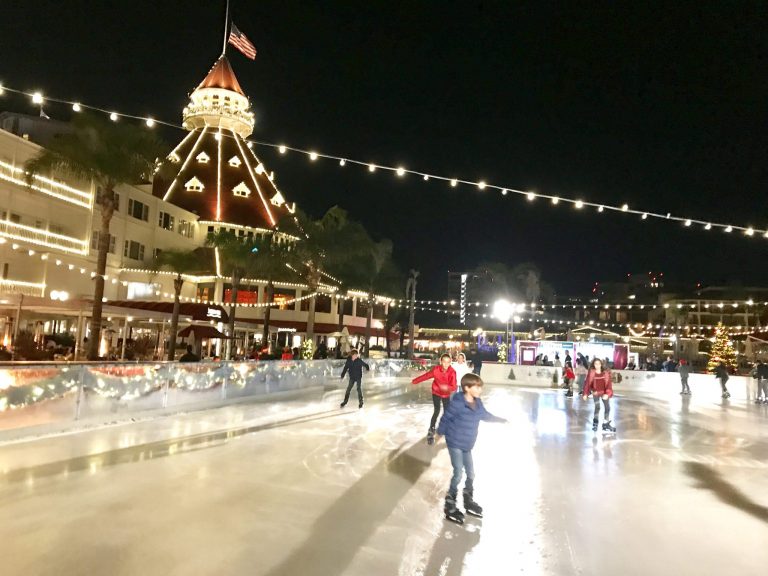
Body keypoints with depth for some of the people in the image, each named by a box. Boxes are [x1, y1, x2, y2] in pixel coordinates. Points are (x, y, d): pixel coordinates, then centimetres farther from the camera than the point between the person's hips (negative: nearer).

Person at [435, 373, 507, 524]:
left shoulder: (477, 403, -2)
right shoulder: (457, 403, -26)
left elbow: (485, 415, 18)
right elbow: (446, 418, -14)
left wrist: (501, 420, 28)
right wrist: (440, 433, -1)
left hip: (467, 445, 8)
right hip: (455, 443, -8)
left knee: (471, 473, 17)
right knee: (458, 473, -6)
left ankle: (469, 501, 36)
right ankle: (450, 505, 10)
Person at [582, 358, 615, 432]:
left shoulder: (606, 372, -8)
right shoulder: (591, 373, -10)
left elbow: (609, 383, -10)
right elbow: (587, 383, -4)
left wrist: (607, 393, -22)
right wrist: (585, 394, -4)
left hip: (604, 393, 3)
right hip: (596, 393, -3)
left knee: (607, 407, 7)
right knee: (597, 407, -14)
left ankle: (606, 424, 22)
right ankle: (595, 423, 4)